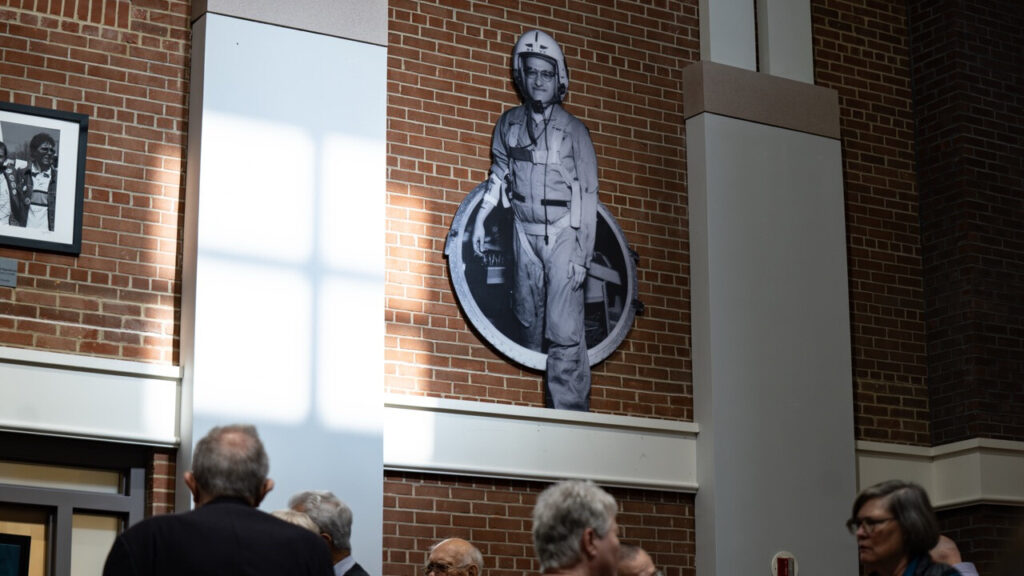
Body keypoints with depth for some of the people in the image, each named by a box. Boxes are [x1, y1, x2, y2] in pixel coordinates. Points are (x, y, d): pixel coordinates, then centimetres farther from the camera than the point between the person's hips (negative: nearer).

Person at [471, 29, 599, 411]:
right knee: (528, 318, 10)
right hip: (524, 230, 5)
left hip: (562, 231, -5)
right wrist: (480, 217, 12)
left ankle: (570, 411, -12)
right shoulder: (508, 124, 5)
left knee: (564, 328, -13)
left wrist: (582, 256, -10)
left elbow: (588, 195, -6)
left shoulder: (573, 131, -7)